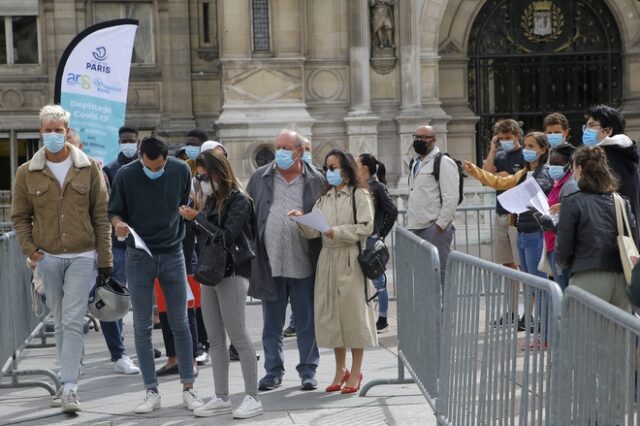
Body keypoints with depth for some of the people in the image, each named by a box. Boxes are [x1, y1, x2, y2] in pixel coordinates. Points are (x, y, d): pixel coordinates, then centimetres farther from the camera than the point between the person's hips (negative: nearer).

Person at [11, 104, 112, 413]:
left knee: (73, 321, -9)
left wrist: (105, 258, -1)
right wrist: (29, 249, -5)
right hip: (48, 258, 2)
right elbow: (19, 216, 10)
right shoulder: (27, 173, 4)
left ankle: (69, 387, -10)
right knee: (60, 323, 11)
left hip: (82, 257, -2)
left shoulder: (88, 168, 1)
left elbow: (100, 215, 2)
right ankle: (68, 383, 22)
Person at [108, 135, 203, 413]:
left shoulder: (181, 171, -5)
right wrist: (118, 224, -21)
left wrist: (180, 235, 6)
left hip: (172, 254, 1)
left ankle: (188, 389, 12)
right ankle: (152, 392, 10)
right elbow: (114, 212, -1)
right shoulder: (126, 176, -9)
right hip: (139, 257, -1)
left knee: (180, 325, 4)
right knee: (142, 327, 2)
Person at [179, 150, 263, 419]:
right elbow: (205, 237, 15)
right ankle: (222, 398, 14)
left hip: (232, 273, -8)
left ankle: (252, 398, -1)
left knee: (238, 337, -6)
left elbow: (226, 236, -18)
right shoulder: (212, 199, 13)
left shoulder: (239, 200, -9)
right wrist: (193, 218, -1)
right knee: (215, 339, 8)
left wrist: (197, 217, -14)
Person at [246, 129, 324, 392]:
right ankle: (273, 371, 21)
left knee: (307, 323, 6)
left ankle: (308, 371, 17)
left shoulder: (316, 181, 3)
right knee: (272, 323, 10)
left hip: (304, 264, -2)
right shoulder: (260, 178, 8)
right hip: (269, 263, 2)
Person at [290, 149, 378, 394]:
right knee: (331, 313, 7)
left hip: (351, 260, -5)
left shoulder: (359, 195, -1)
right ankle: (340, 370, 20)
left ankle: (355, 372, 8)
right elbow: (313, 232, 5)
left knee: (354, 313, -2)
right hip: (328, 259, 5)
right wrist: (302, 220, -12)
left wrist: (338, 232, -18)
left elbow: (366, 227, -11)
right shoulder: (324, 198, 15)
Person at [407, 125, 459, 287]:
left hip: (435, 229, -8)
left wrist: (440, 225, -17)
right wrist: (410, 221, 17)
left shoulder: (443, 162, -8)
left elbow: (451, 198, -15)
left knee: (441, 272, -7)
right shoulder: (415, 163, 19)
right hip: (416, 228, 9)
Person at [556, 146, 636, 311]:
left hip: (588, 280, -4)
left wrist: (563, 262, 17)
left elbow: (563, 250, -3)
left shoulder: (572, 203, -3)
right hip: (622, 280, 4)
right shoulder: (623, 203, 8)